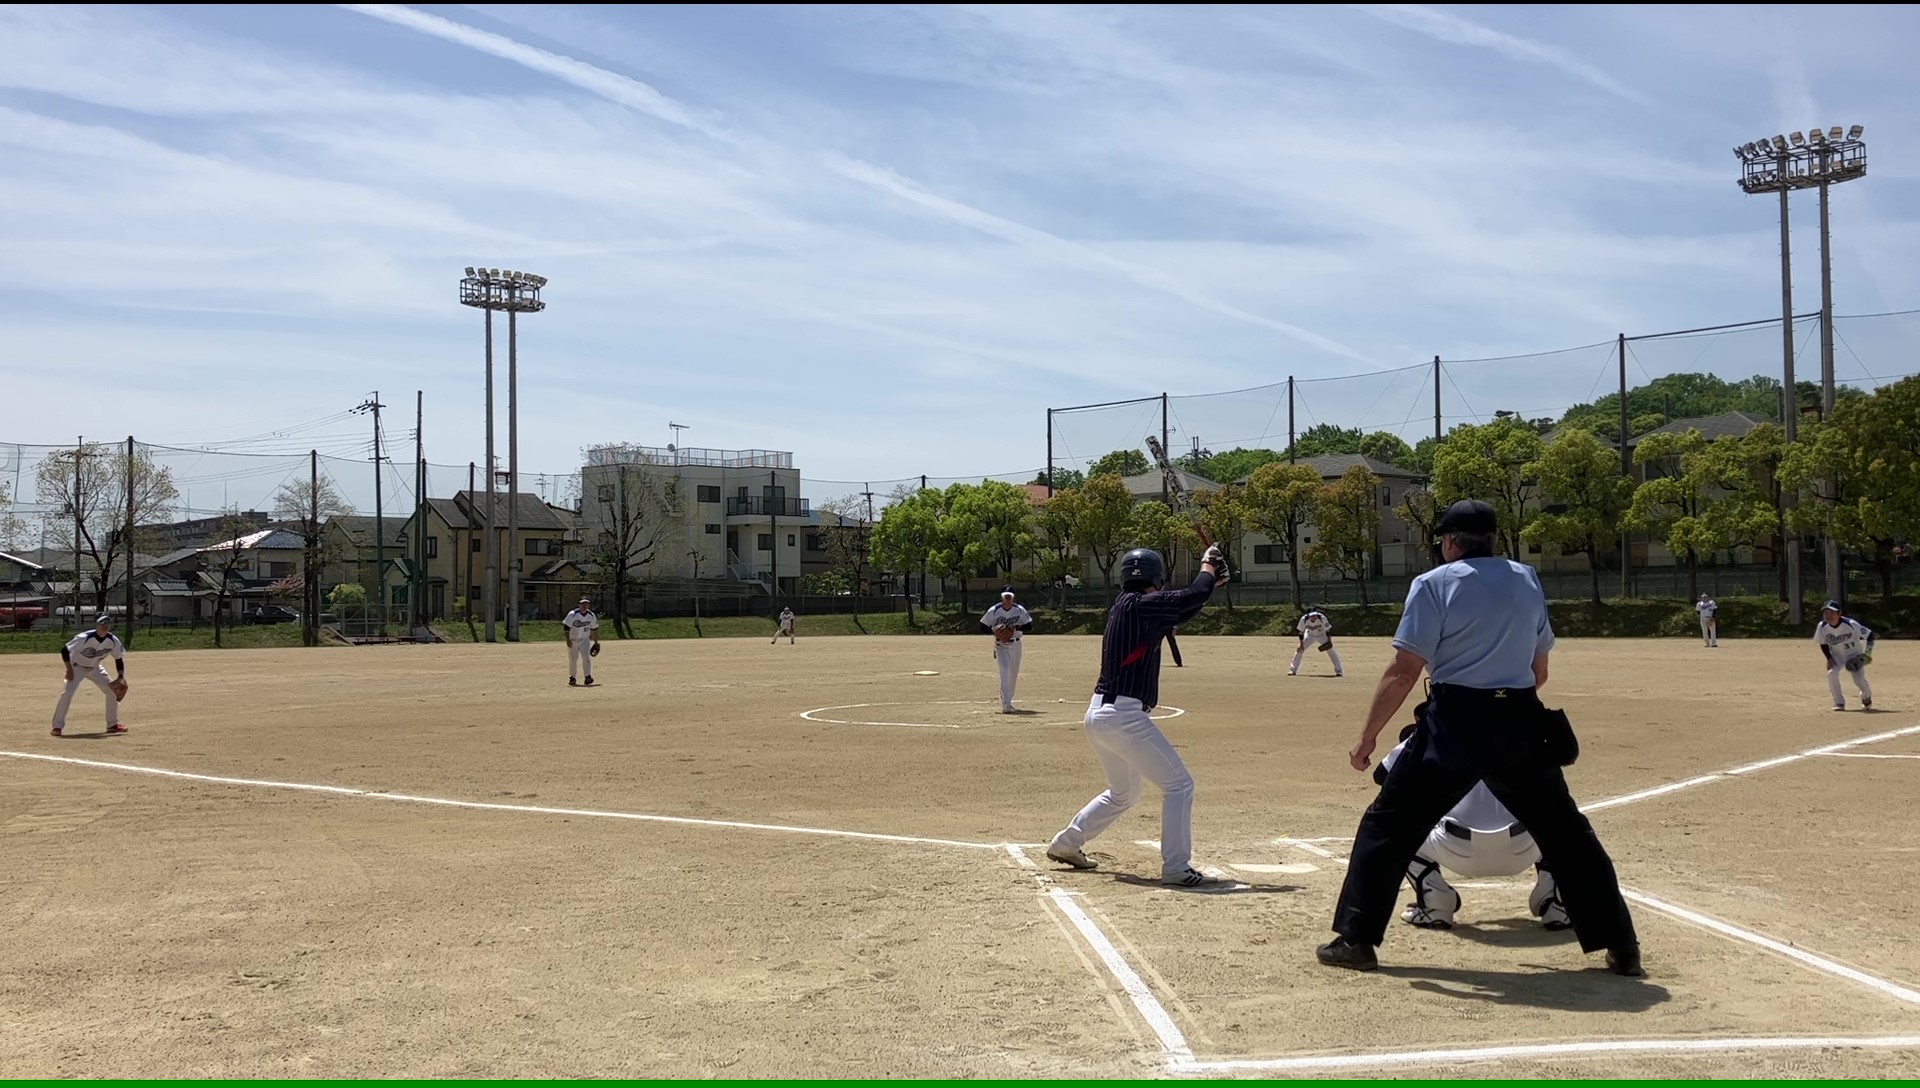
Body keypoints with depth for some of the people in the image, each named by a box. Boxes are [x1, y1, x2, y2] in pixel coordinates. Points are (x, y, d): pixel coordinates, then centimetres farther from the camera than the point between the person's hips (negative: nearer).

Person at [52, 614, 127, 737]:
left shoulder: (113, 640, -18)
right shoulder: (84, 638, -31)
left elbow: (119, 659, -4)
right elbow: (64, 650, -25)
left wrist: (121, 677, -11)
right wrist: (69, 670, -25)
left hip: (95, 668, 4)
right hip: (77, 667, -4)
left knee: (113, 691, -2)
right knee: (67, 693, -20)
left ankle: (113, 724, 12)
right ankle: (57, 726, -10)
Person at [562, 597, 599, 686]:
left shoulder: (591, 616, -4)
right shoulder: (572, 615, -15)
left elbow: (594, 629, 9)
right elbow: (566, 627, -16)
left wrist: (596, 642, 13)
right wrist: (568, 640, -24)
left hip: (585, 639, 1)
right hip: (572, 640, -1)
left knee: (586, 657, -16)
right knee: (572, 659, 5)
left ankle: (588, 677, -20)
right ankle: (572, 678, 19)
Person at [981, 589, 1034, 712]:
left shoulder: (1020, 610, -3)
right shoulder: (993, 611, -7)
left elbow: (1029, 626, 0)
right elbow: (983, 626, -1)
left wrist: (1015, 629, -17)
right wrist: (994, 631, -20)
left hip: (1015, 644, 3)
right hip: (1000, 645, -3)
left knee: (1013, 674, 10)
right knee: (1005, 671, -18)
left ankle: (1007, 701, 28)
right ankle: (1005, 704, -23)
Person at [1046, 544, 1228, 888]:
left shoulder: (1124, 608, 15)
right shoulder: (1139, 605, -12)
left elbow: (1180, 610, 25)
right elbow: (1193, 597, -13)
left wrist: (1210, 583, 20)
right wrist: (1207, 569, 7)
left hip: (1099, 714, 10)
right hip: (1123, 716, -10)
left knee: (1123, 792, 26)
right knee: (1178, 784, -3)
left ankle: (1066, 844, 33)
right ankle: (1176, 868, -4)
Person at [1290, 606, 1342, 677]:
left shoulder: (1322, 618, -33)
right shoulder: (1304, 619, -29)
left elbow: (1328, 630, -21)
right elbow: (1301, 632, -17)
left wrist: (1329, 641, -25)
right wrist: (1301, 644, -17)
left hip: (1321, 635, -1)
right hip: (1310, 635, 1)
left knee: (1330, 650, -14)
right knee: (1299, 649, -7)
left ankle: (1338, 670, -7)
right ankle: (1293, 669, 5)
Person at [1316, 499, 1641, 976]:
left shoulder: (1435, 584, -5)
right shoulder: (1527, 580, 10)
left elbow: (1403, 672, -10)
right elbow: (1539, 672, 15)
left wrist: (1368, 737, -5)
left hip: (1455, 724, -4)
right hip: (1521, 725, 5)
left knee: (1390, 824, 6)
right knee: (1564, 830, 17)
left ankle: (1356, 939, 5)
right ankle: (1621, 945, 19)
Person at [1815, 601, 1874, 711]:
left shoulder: (1850, 624, -27)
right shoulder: (1822, 627, -17)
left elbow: (1869, 635, -16)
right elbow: (1823, 644, 0)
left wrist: (1867, 654, -19)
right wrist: (1829, 659, -11)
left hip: (1854, 655, -2)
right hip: (1836, 656, 3)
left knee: (1859, 680, -13)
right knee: (1831, 674, -24)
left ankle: (1866, 697, 25)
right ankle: (1839, 703, -7)